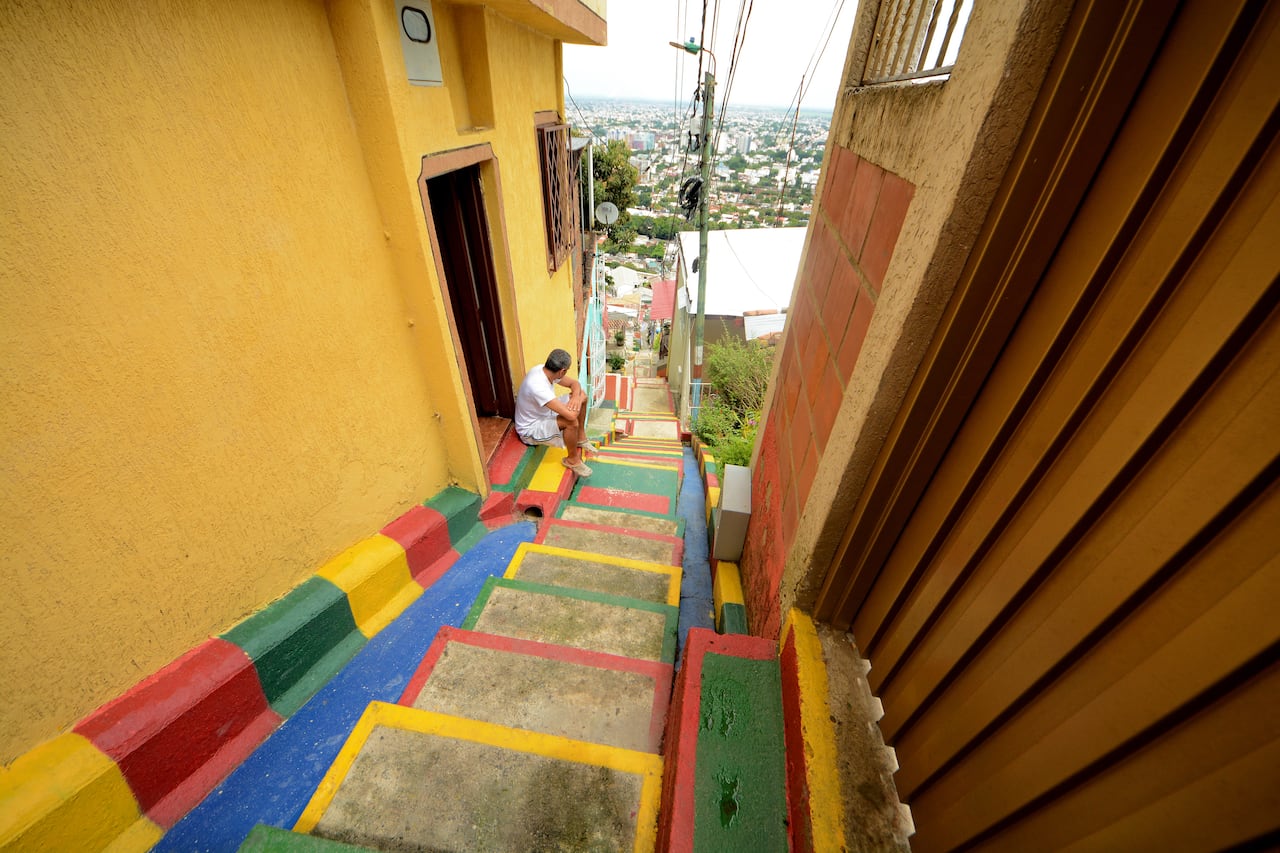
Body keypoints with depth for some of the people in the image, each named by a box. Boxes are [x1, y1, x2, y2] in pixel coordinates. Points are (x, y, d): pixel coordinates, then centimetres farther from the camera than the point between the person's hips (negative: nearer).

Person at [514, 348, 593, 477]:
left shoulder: (544, 369, -12)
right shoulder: (538, 386, -39)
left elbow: (574, 383, 3)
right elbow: (571, 415, -42)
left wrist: (576, 397, -20)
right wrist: (576, 403, -20)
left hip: (544, 413, 9)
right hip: (530, 429, -9)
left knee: (582, 395, 3)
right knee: (571, 421, -34)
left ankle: (581, 437, 19)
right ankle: (572, 459, -8)